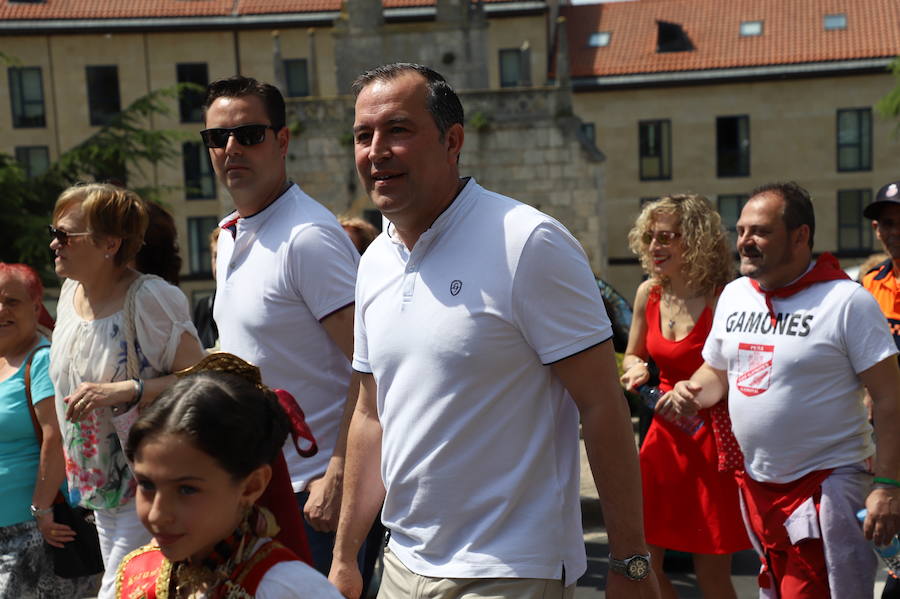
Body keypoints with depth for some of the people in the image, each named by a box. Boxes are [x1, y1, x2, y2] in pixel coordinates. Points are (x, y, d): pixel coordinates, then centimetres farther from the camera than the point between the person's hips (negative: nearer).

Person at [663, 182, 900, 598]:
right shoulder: (733, 295, 6)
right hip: (755, 482, 6)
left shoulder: (847, 301, -13)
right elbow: (716, 372, 18)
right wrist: (691, 391, -5)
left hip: (827, 482, -6)